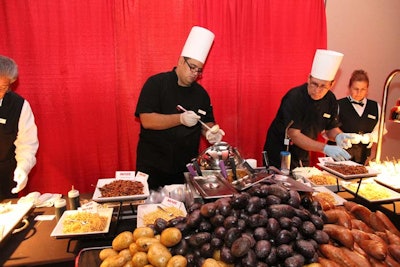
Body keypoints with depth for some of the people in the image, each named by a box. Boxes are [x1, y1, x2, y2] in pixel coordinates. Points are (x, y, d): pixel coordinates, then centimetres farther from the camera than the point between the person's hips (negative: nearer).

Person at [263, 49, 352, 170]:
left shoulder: (330, 99, -6)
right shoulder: (294, 98, -24)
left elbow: (331, 128, 6)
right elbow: (294, 135, -29)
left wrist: (339, 136, -17)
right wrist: (325, 148, -36)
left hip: (303, 155, 6)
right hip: (278, 154, -6)